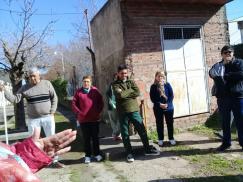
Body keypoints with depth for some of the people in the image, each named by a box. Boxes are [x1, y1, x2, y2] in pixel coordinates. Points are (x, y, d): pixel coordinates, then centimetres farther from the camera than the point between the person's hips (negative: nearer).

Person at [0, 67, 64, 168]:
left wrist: (52, 112, -4)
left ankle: (55, 161, 19)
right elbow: (15, 99, -3)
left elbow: (54, 98, 2)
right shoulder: (25, 88, 0)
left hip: (48, 117, 0)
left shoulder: (47, 83, -2)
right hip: (33, 119, 1)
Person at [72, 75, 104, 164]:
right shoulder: (78, 92, 0)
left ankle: (97, 154, 24)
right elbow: (73, 104, 0)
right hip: (83, 119, 0)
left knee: (95, 137, 11)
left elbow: (101, 102, 5)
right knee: (86, 138, 8)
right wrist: (79, 113, -7)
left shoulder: (95, 90, 1)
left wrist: (98, 112, -4)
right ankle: (87, 155, 19)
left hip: (95, 119, 1)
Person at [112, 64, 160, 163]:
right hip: (122, 112, -2)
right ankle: (129, 153, 20)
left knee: (142, 130, 7)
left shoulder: (131, 82, 11)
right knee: (125, 134, 6)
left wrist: (125, 93, -10)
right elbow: (120, 95, -18)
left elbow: (137, 92, -6)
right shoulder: (115, 84, 2)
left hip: (134, 110, 3)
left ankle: (147, 149, 24)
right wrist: (131, 90, -8)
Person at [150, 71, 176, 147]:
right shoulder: (153, 86, -1)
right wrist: (159, 104, -16)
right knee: (159, 124, 6)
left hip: (169, 107, 1)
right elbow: (152, 98, -5)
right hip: (158, 108, -1)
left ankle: (171, 138, 21)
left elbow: (171, 95, -1)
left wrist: (167, 104, -13)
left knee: (170, 123, 8)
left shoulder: (167, 85, 1)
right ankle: (160, 139, 18)